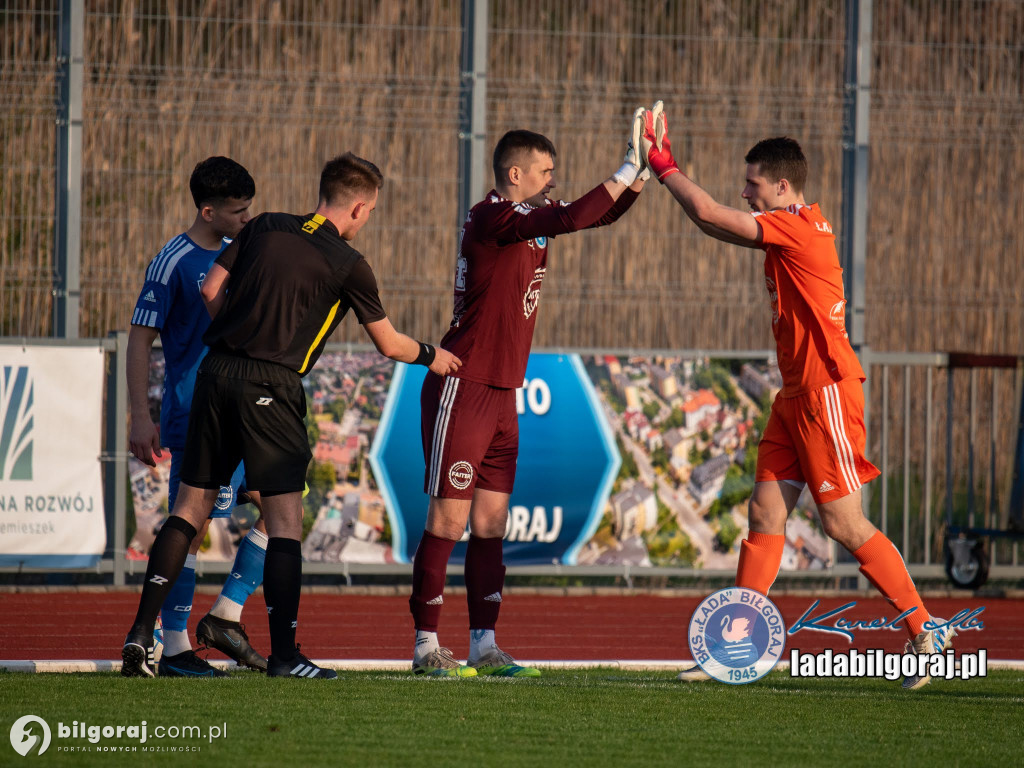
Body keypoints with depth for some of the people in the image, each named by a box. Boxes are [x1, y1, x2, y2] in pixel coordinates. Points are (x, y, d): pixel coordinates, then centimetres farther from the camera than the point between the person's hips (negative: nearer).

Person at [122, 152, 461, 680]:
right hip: (270, 388, -5)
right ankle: (283, 653, -6)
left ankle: (140, 633, 5)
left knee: (190, 507, 10)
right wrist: (431, 356, 30)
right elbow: (387, 343, 11)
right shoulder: (348, 264, 0)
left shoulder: (265, 228, 12)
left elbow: (211, 290, 8)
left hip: (216, 372, 5)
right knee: (284, 519, -1)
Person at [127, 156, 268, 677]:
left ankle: (225, 617, 11)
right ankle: (174, 648, -2)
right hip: (192, 414, -8)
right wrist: (140, 418, -17)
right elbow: (140, 339, -10)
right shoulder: (172, 263, -10)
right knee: (192, 524, -7)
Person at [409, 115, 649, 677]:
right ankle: (426, 646, -2)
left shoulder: (531, 220, 13)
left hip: (502, 395, 9)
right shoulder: (491, 218, -14)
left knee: (490, 522, 7)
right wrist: (628, 170, -19)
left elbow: (600, 215, 20)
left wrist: (643, 174, 5)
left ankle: (484, 646, 8)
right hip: (462, 389, -9)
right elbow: (573, 218, -26)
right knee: (448, 520, -6)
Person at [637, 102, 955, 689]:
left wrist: (665, 167, -4)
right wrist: (666, 170, 14)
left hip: (826, 388, -10)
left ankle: (927, 629, 1)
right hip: (798, 393, 10)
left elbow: (711, 215, -18)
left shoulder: (797, 226, -15)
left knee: (843, 521, -7)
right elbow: (720, 226, 22)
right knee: (766, 513, 4)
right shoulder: (791, 230, 14)